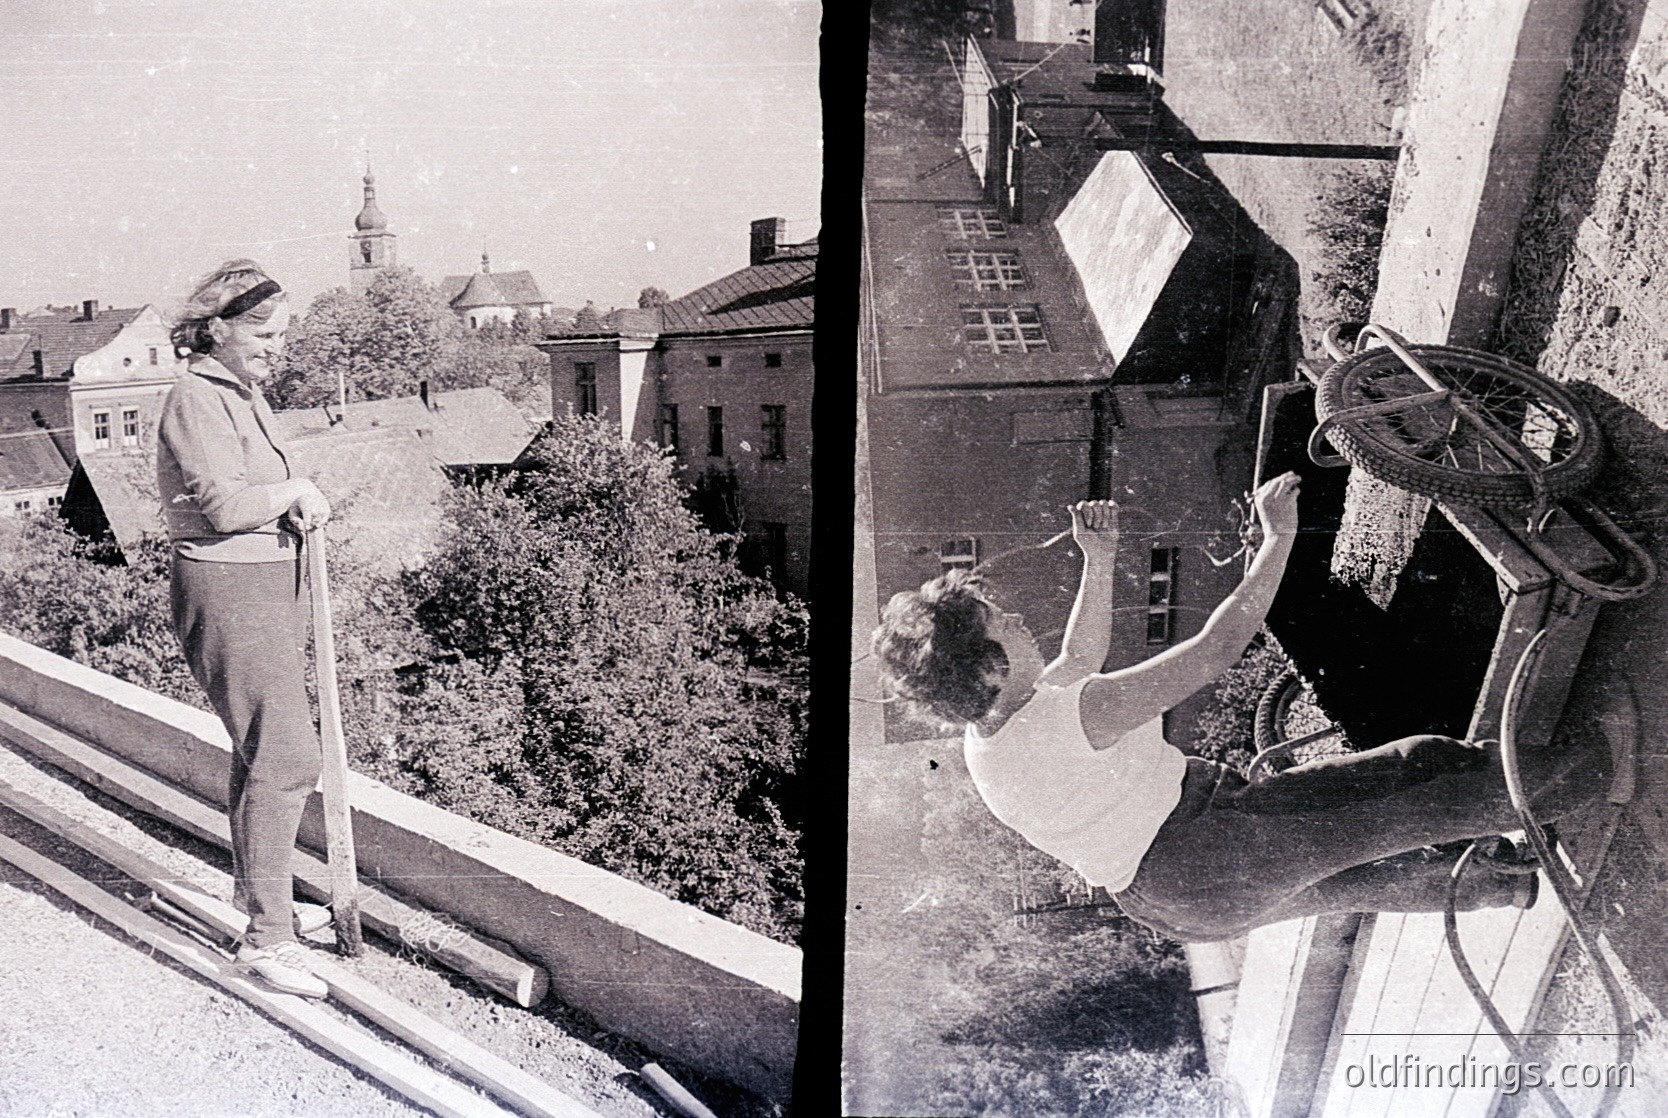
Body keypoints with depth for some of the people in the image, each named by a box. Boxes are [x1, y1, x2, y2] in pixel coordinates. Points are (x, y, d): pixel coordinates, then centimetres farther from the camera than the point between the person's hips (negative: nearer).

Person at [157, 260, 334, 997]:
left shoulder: (245, 396, 16)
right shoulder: (196, 400, -14)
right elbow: (222, 501, -26)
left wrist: (297, 506, 0)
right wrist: (294, 491, -10)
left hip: (270, 584, 10)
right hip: (226, 589, -10)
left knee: (260, 749, 20)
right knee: (285, 757, -13)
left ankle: (254, 889, 36)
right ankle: (266, 937, -6)